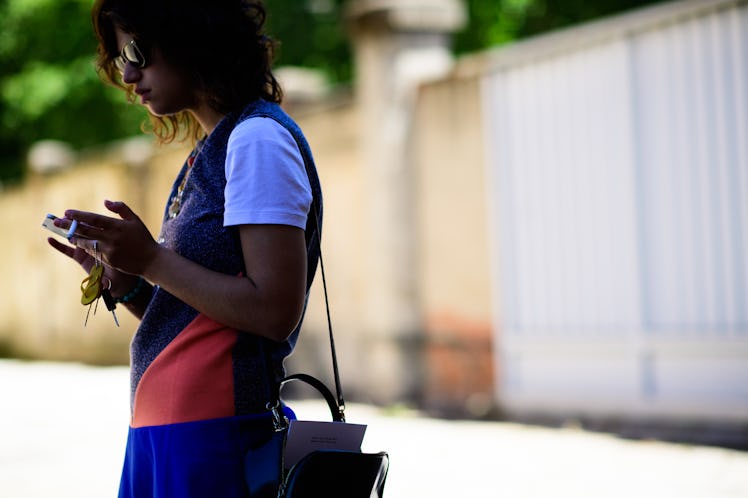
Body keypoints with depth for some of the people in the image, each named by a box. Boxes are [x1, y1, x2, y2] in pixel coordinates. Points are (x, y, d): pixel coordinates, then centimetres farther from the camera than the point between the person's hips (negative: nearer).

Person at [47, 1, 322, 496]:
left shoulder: (260, 140, -10)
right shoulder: (210, 150, 18)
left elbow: (275, 312, -19)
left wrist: (152, 260, -13)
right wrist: (125, 282, 4)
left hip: (211, 436, -9)